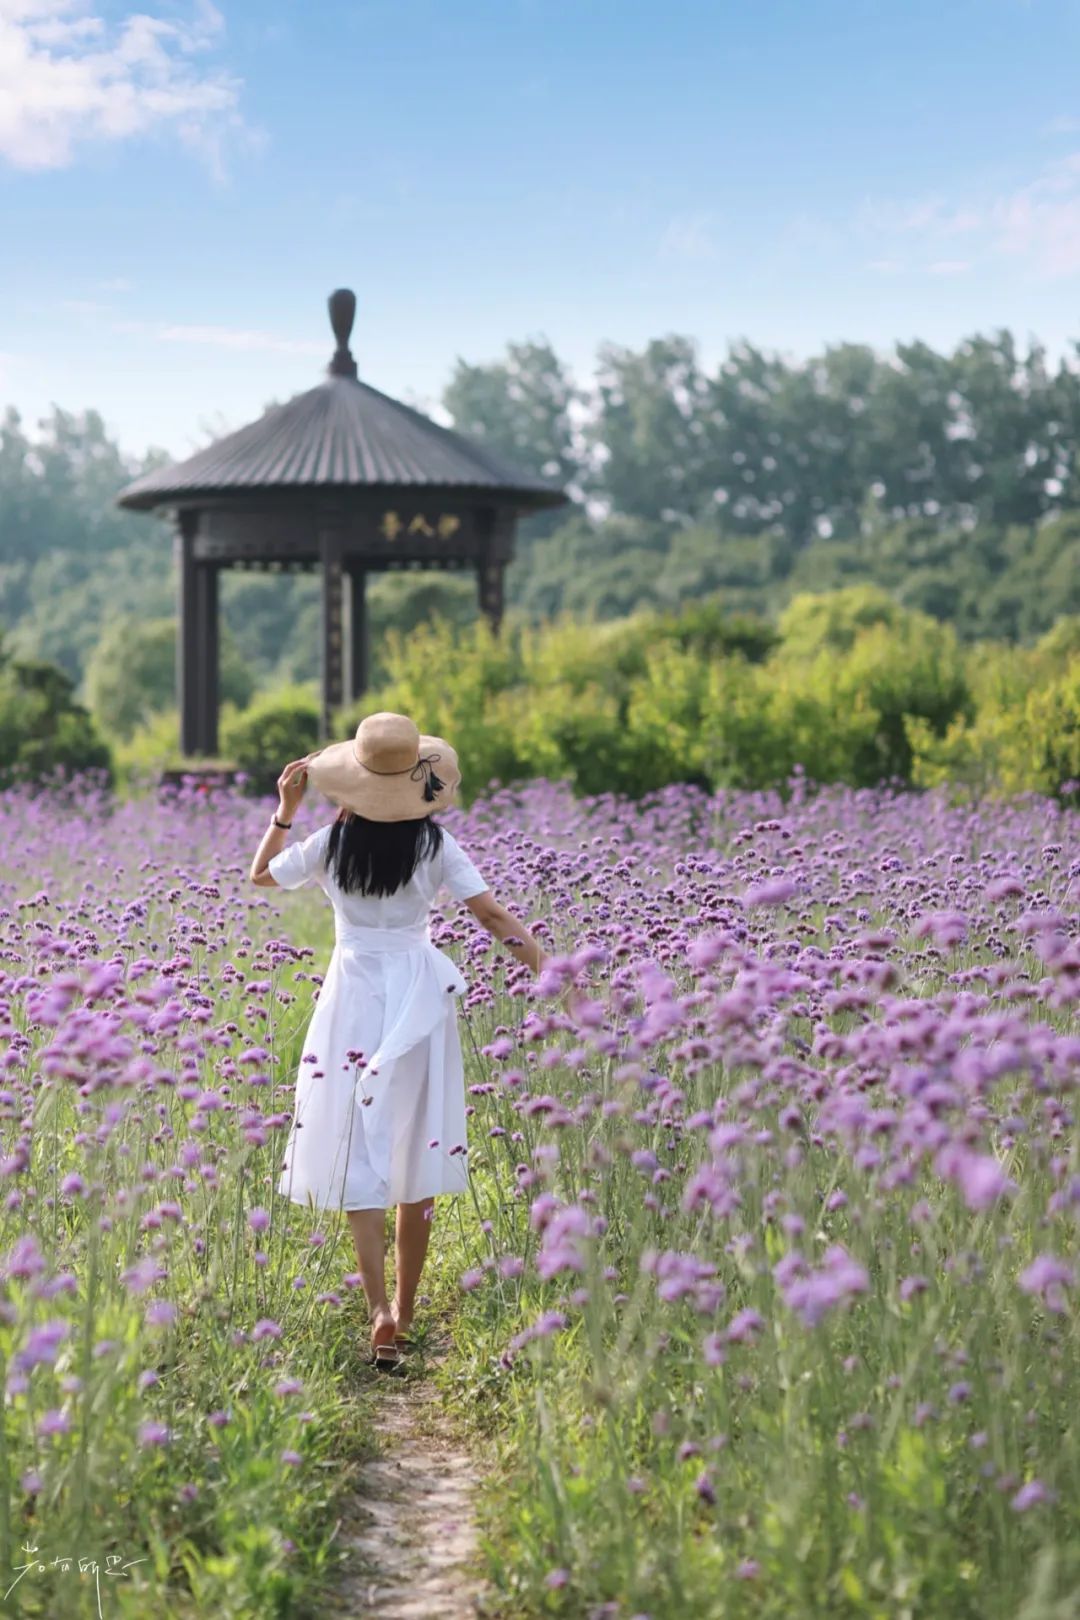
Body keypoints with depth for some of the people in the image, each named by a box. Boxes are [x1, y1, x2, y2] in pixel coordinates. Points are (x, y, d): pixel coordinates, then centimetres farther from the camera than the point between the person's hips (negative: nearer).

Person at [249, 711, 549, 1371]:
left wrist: (285, 810, 16)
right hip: (421, 994, 1)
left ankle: (380, 1309, -14)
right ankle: (406, 1308, 20)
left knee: (358, 1151, 1)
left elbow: (262, 875, 11)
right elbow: (490, 913, -9)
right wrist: (544, 961, -5)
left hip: (355, 997, -1)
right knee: (417, 1148, 11)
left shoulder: (332, 844, -5)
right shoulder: (436, 846, -6)